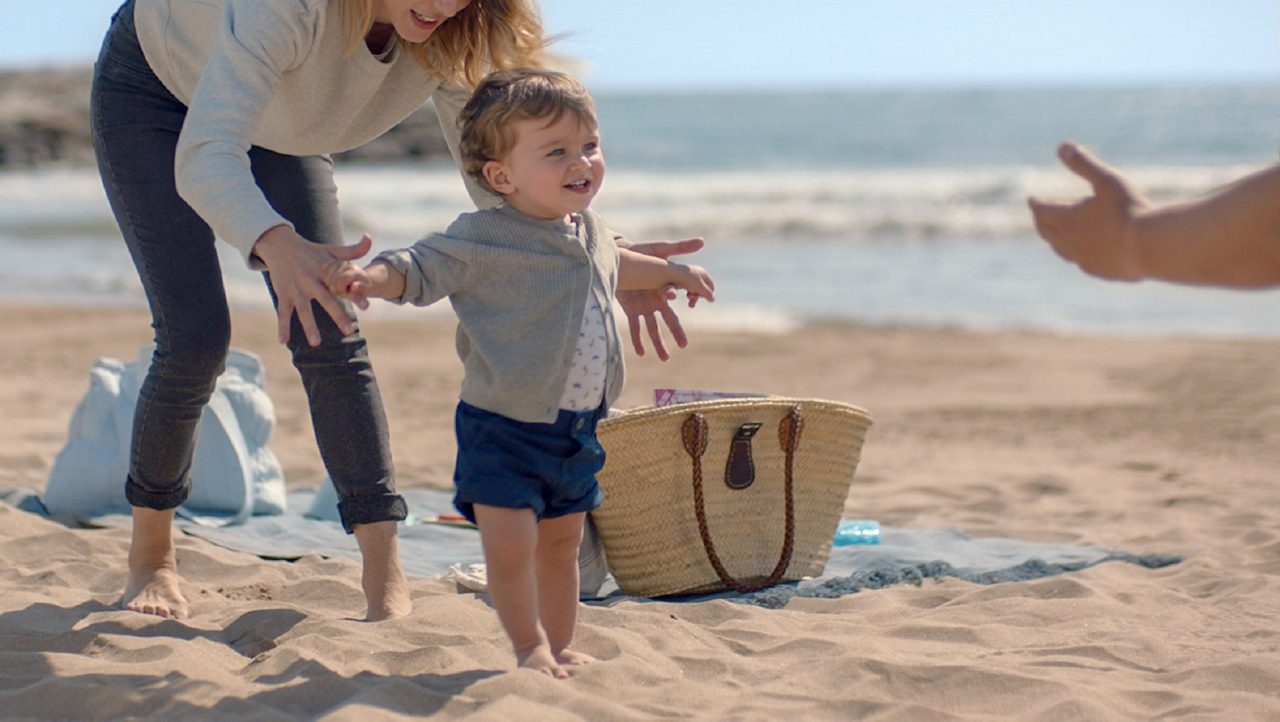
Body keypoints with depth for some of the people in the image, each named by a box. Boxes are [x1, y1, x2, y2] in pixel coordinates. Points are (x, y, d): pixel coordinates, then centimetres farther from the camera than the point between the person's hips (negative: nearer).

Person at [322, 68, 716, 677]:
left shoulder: (588, 231, 7)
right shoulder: (482, 240, -17)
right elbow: (418, 269, -19)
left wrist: (669, 272, 40)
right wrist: (370, 277, -39)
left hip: (578, 430, 7)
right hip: (504, 428, -7)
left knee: (561, 543, 17)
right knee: (510, 546, -10)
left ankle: (559, 647, 32)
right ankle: (530, 647, 11)